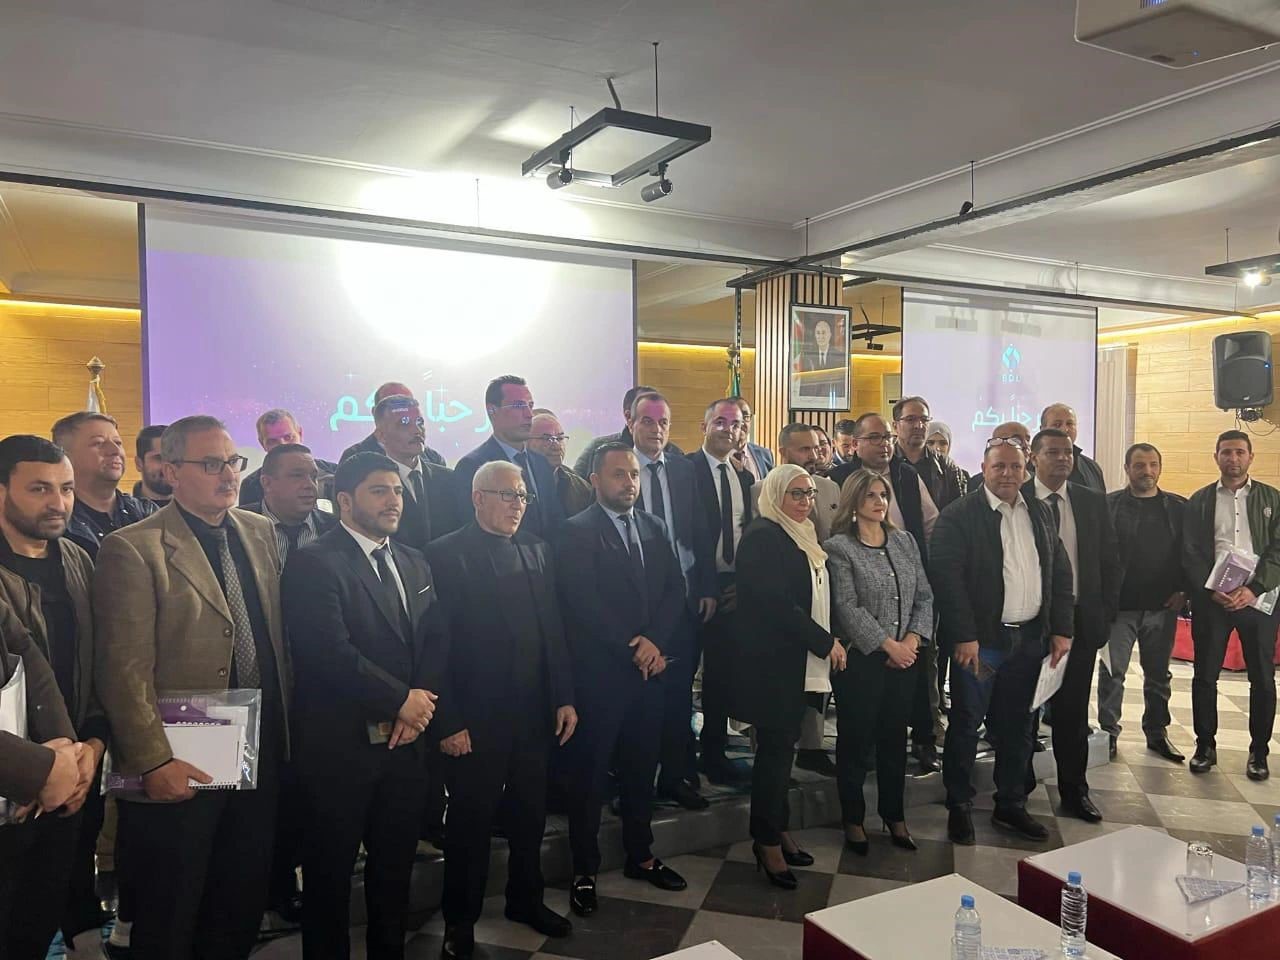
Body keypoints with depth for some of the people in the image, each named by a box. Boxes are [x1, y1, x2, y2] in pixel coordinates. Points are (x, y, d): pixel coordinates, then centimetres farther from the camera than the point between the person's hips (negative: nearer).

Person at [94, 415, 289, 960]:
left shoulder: (261, 533, 7)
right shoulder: (133, 548, -12)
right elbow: (124, 669, -16)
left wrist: (286, 727, 8)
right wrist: (154, 762, -19)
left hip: (261, 757, 6)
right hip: (180, 771, -5)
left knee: (242, 913, 19)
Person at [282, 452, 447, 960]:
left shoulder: (415, 563, 11)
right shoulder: (313, 563, -12)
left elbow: (437, 641, 7)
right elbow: (333, 652, -21)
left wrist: (421, 704, -9)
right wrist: (402, 700, -15)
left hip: (406, 741, 6)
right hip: (340, 745, -6)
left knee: (395, 867, 19)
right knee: (330, 874, 12)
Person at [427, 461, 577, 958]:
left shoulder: (537, 550, 6)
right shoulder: (444, 555, -10)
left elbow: (553, 628, 7)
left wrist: (563, 697, 4)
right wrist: (447, 721, -13)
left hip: (534, 713, 5)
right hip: (474, 718, -5)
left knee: (530, 814, 18)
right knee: (470, 821, 11)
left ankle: (526, 900, 40)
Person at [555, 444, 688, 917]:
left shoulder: (654, 527, 11)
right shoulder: (576, 531, -8)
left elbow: (674, 589, 5)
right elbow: (583, 602, -16)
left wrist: (654, 642, -9)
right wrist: (633, 646, -14)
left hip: (649, 666, 6)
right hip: (598, 671, -5)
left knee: (642, 767, 17)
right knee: (590, 773, 6)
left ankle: (640, 856, 33)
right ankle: (585, 871, 21)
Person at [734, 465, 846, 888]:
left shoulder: (801, 537, 14)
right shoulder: (762, 536, -15)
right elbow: (776, 603, -21)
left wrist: (825, 642, 3)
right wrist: (826, 643, -15)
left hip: (799, 662, 9)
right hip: (772, 662, -8)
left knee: (782, 747, 15)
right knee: (775, 749, 0)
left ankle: (778, 831, 27)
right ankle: (768, 843, 13)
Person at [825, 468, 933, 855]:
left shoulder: (905, 541, 9)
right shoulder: (838, 547, -8)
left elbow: (925, 597, 8)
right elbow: (848, 607, -14)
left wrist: (913, 639, -7)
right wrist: (889, 645, -14)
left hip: (905, 657, 5)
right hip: (860, 659, -5)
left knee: (894, 737, 15)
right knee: (856, 739, 6)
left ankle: (895, 816, 29)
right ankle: (853, 820, 21)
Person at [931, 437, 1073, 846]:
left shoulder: (1040, 513, 10)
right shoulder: (959, 516, -10)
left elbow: (1061, 572, 12)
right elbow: (946, 577, -16)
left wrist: (1061, 629, 5)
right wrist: (964, 637, -19)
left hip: (1030, 639, 6)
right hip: (980, 640, -6)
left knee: (1016, 725, 16)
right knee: (966, 724, 5)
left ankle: (1011, 805, 30)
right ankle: (959, 807, 20)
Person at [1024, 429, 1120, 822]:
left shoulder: (1093, 502, 6)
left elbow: (1110, 561, 10)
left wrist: (1105, 614, 3)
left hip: (1080, 620, 3)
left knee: (1073, 711, 10)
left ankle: (1074, 790, 24)